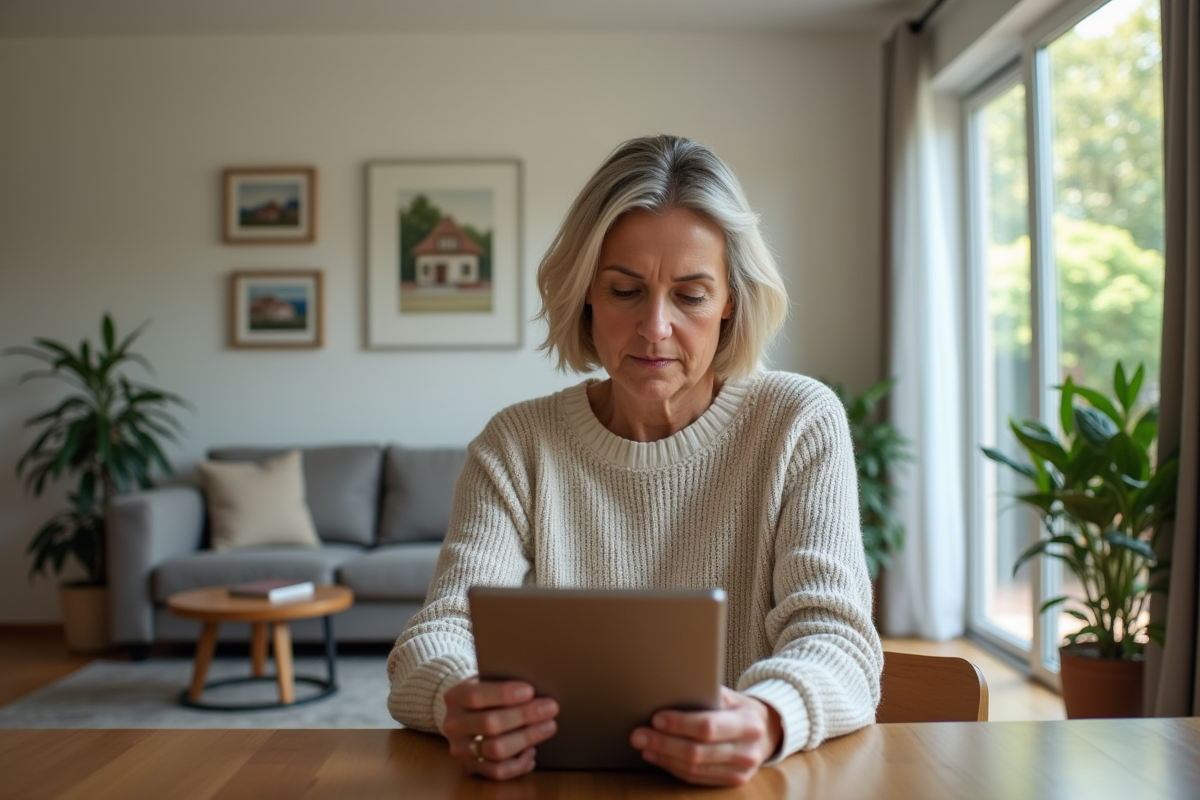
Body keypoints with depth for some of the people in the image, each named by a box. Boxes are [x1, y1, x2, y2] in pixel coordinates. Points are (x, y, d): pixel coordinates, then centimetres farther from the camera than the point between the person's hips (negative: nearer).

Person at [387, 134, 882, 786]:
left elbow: (837, 641, -9)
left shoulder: (800, 422, -1)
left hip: (761, 783, 1)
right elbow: (441, 631, -6)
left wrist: (766, 721, -31)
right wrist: (457, 702, -30)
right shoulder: (517, 443, 2)